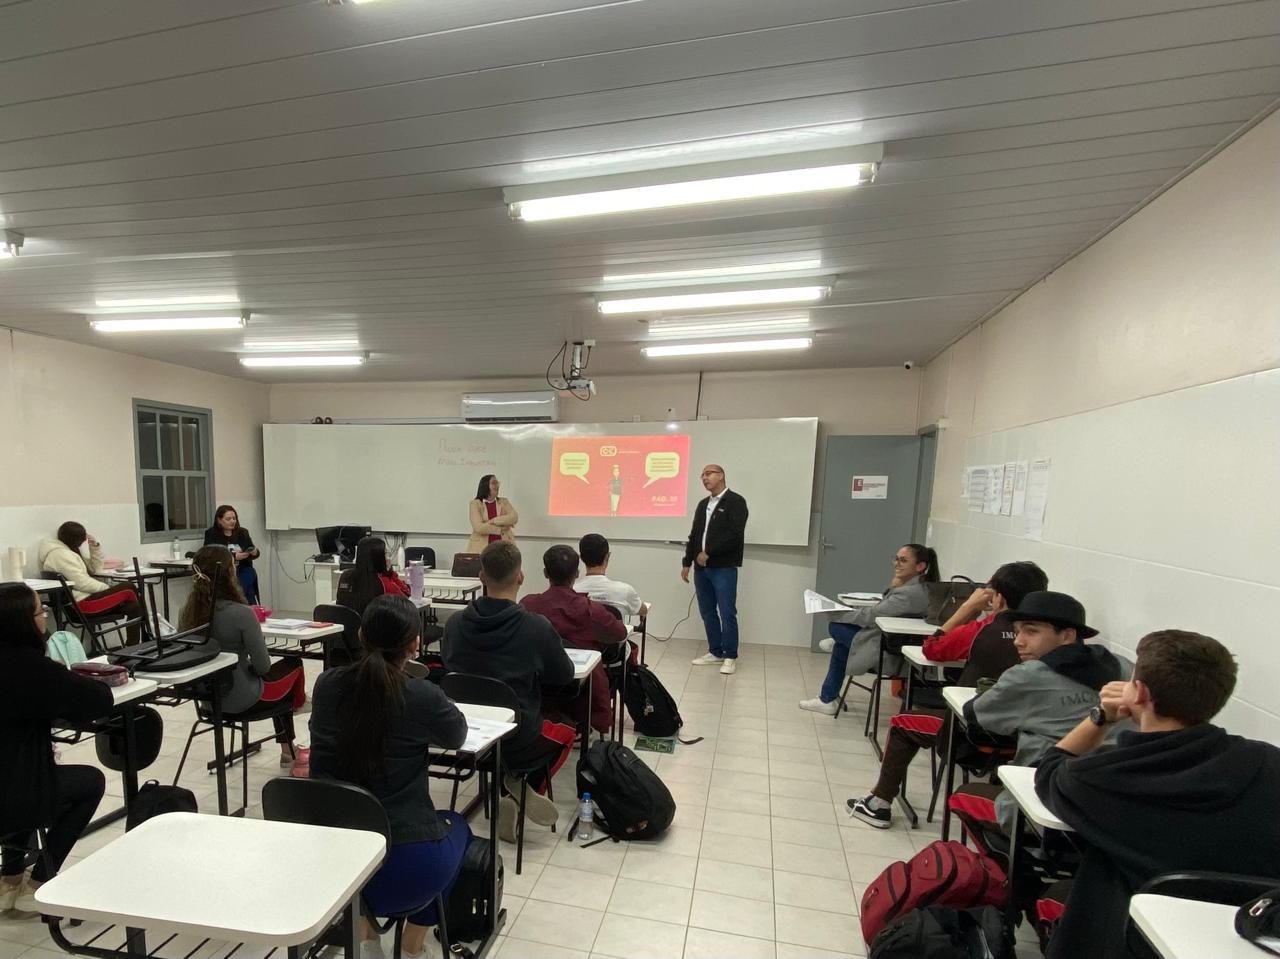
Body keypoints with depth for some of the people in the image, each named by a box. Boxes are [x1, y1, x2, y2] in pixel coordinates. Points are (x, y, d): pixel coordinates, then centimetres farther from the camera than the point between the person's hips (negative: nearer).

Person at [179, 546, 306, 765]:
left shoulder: (187, 611, -10)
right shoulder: (241, 613, -29)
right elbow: (263, 666, -22)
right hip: (241, 699, -6)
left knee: (277, 671, 31)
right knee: (293, 662, 21)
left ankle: (288, 750, 45)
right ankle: (297, 703, 56)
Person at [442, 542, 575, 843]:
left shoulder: (455, 623, -11)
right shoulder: (537, 627, -22)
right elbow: (564, 676, -5)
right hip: (518, 743, -3)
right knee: (566, 733, 28)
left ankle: (506, 796, 20)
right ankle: (528, 787, 7)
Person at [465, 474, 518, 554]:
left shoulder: (504, 502, 11)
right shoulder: (475, 503, 2)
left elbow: (514, 517, -6)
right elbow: (478, 527, -10)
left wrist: (493, 521, -13)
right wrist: (501, 529, -9)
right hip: (481, 547, -2)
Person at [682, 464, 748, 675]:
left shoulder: (735, 502, -6)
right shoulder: (703, 504, 16)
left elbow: (734, 534, -17)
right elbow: (694, 535, 18)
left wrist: (708, 553, -17)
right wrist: (686, 562, 13)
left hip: (723, 568, -7)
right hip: (701, 568, 7)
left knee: (727, 613, -3)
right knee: (707, 612, 11)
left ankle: (730, 657, 9)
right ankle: (715, 652, 23)